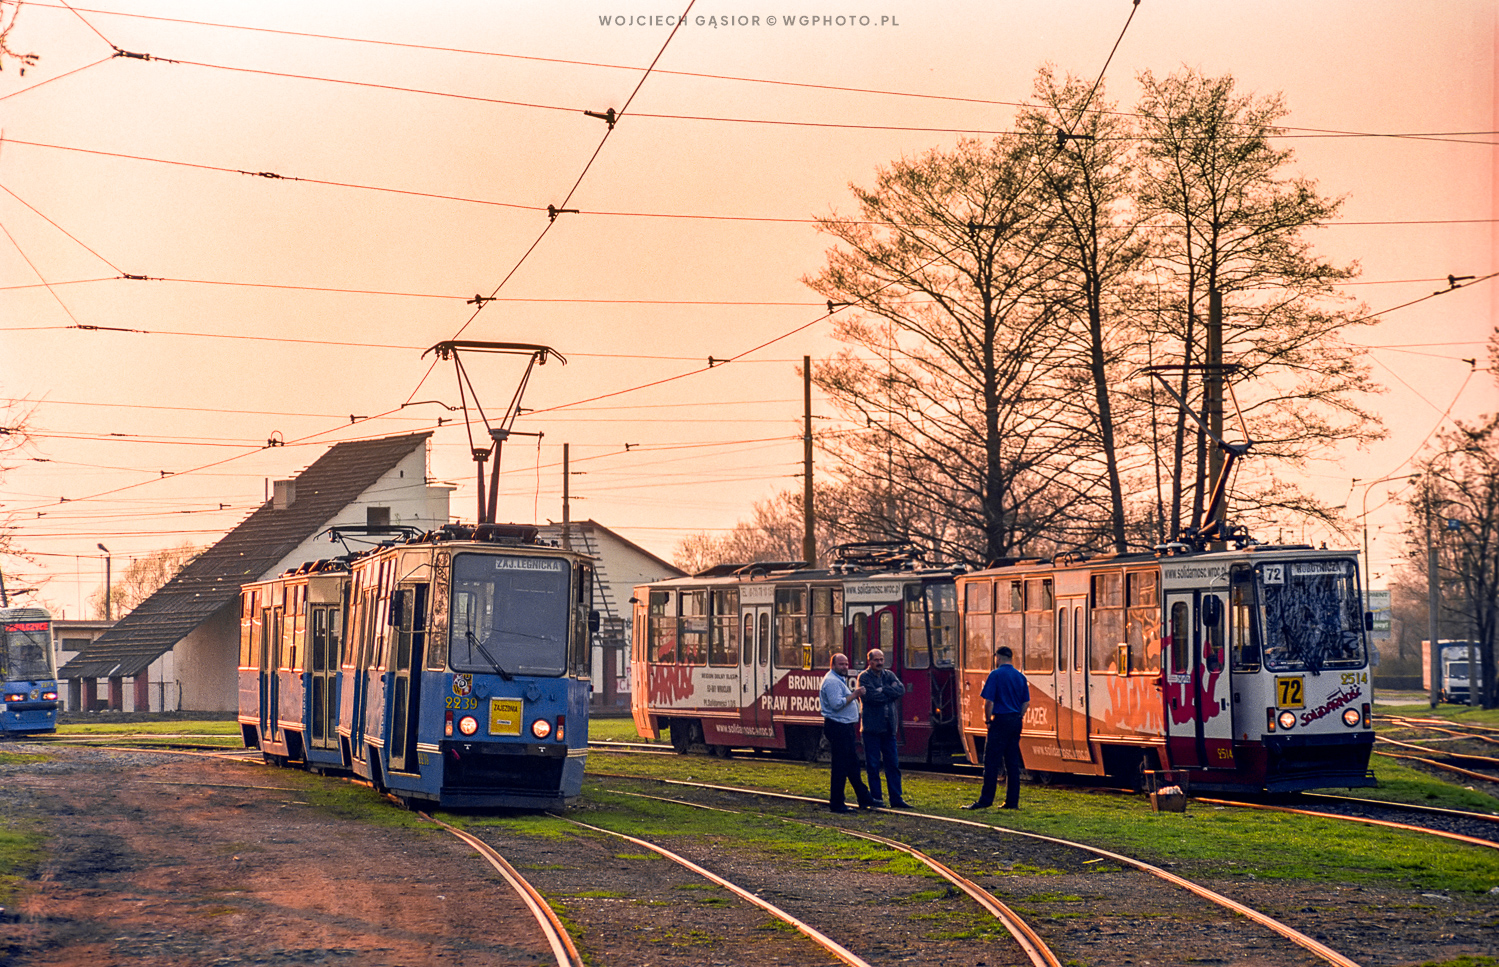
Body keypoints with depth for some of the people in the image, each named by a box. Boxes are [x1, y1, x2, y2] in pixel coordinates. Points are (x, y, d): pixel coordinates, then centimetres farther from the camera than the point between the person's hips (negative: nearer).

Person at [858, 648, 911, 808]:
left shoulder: (889, 675, 12)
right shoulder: (864, 677, -3)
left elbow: (901, 689, -4)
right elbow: (871, 695, -19)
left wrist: (883, 690, -13)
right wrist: (890, 691, -8)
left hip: (889, 727, 5)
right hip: (872, 727, -5)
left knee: (893, 763, 6)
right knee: (873, 765, 1)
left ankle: (896, 798, 9)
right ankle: (875, 797, 8)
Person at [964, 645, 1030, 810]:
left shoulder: (996, 675, -8)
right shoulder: (1020, 676, 10)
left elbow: (989, 701, -14)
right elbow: (1026, 702, 11)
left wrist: (987, 719, -2)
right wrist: (1018, 718, 17)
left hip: (1000, 721, -6)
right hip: (1016, 722, 6)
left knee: (991, 762, -5)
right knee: (1012, 763, 8)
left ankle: (985, 800, -6)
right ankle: (1012, 801, 8)